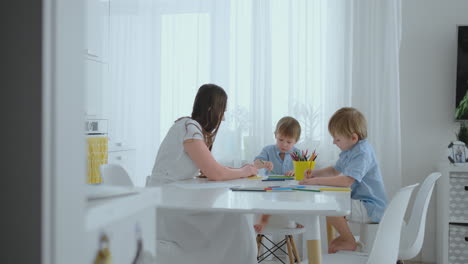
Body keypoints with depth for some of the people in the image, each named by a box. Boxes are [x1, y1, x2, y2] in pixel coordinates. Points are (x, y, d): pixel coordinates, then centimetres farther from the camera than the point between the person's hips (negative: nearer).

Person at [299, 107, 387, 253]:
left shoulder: (362, 153, -22)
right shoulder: (350, 151, 9)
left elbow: (346, 180, -34)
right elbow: (335, 170, 25)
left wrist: (317, 181, -28)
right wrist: (315, 173, 7)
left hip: (371, 208, -11)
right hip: (360, 202, 11)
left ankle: (349, 241, -6)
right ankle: (343, 235, 26)